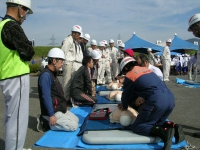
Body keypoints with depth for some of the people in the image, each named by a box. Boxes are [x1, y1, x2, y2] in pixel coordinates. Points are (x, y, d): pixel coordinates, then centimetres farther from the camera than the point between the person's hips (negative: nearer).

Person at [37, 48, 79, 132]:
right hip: (53, 111, -10)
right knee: (73, 126, -12)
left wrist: (63, 107, 18)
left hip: (60, 109, 10)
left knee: (76, 119, 15)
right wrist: (51, 115, -25)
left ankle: (48, 121, 10)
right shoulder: (46, 75, -21)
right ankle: (46, 123, -3)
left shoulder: (52, 73, 11)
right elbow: (46, 97, -25)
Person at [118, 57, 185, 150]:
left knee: (136, 127, 5)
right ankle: (174, 127, 0)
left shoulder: (129, 76, 4)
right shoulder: (145, 69, 25)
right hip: (170, 98, 8)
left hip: (156, 101, -8)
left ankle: (164, 132, -15)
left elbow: (126, 94, 16)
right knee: (156, 123, 28)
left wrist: (124, 106, 33)